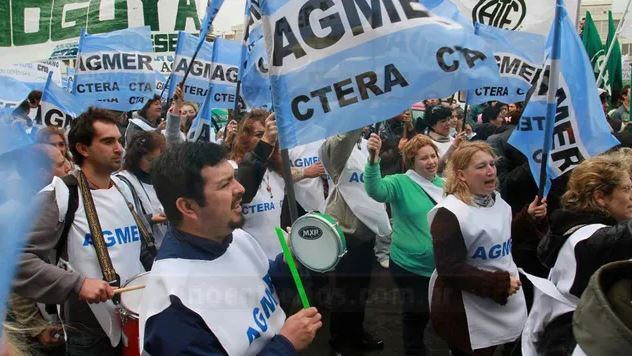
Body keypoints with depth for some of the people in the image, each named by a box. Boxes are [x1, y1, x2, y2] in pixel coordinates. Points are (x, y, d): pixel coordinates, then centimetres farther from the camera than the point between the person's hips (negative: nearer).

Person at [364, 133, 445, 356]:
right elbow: (374, 190, -33)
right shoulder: (401, 183, -13)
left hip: (441, 265, 5)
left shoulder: (443, 184, 3)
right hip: (410, 266, -5)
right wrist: (373, 159, -48)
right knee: (416, 315, 10)